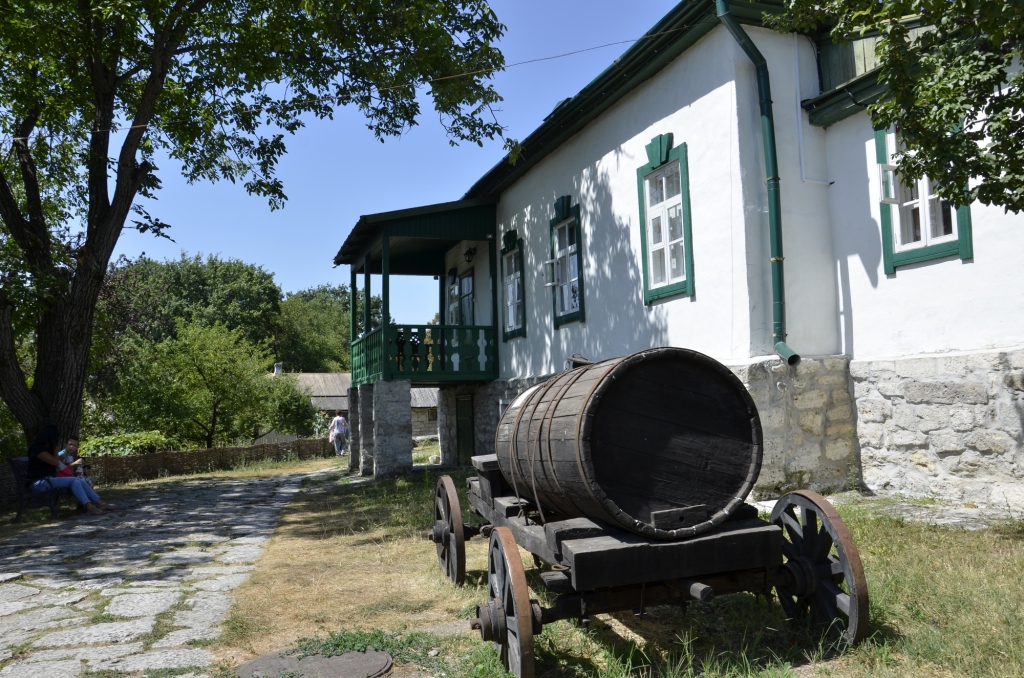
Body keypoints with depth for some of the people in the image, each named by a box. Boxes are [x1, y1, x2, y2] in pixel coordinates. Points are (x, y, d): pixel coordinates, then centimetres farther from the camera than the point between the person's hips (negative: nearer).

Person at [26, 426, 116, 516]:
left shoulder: (46, 449, 19)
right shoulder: (37, 448, -12)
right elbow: (55, 462, -15)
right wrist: (55, 449, -3)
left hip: (49, 479, 9)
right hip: (39, 482, -9)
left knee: (79, 481, -7)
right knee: (73, 480, -24)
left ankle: (100, 503, -15)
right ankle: (89, 507, -35)